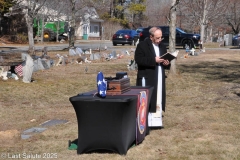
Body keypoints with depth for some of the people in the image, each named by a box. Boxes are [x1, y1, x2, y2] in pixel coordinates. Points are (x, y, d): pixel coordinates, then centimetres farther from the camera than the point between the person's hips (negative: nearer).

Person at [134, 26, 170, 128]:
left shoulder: (162, 47, 16)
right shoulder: (142, 45, -5)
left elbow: (166, 61, 23)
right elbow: (138, 59, -16)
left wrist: (167, 63, -2)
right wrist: (154, 60, -21)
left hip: (159, 79, 6)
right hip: (146, 79, -6)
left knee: (158, 100, 8)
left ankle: (156, 121, 16)